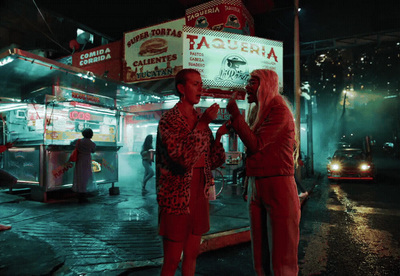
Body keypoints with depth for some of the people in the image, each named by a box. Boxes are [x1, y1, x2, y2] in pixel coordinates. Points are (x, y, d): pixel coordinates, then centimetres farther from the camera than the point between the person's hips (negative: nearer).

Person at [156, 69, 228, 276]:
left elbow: (211, 162, 9)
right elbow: (183, 159, -24)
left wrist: (219, 135, -4)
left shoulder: (201, 119, 9)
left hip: (199, 195, 6)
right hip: (177, 197, -6)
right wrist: (203, 125, -22)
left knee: (191, 255, 17)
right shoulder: (169, 120, -10)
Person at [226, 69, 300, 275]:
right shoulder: (261, 112, 17)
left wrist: (235, 115, -13)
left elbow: (255, 144, -18)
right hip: (257, 187, 8)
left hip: (278, 187, -8)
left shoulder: (280, 111, -9)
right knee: (261, 250, 14)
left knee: (280, 249, 3)